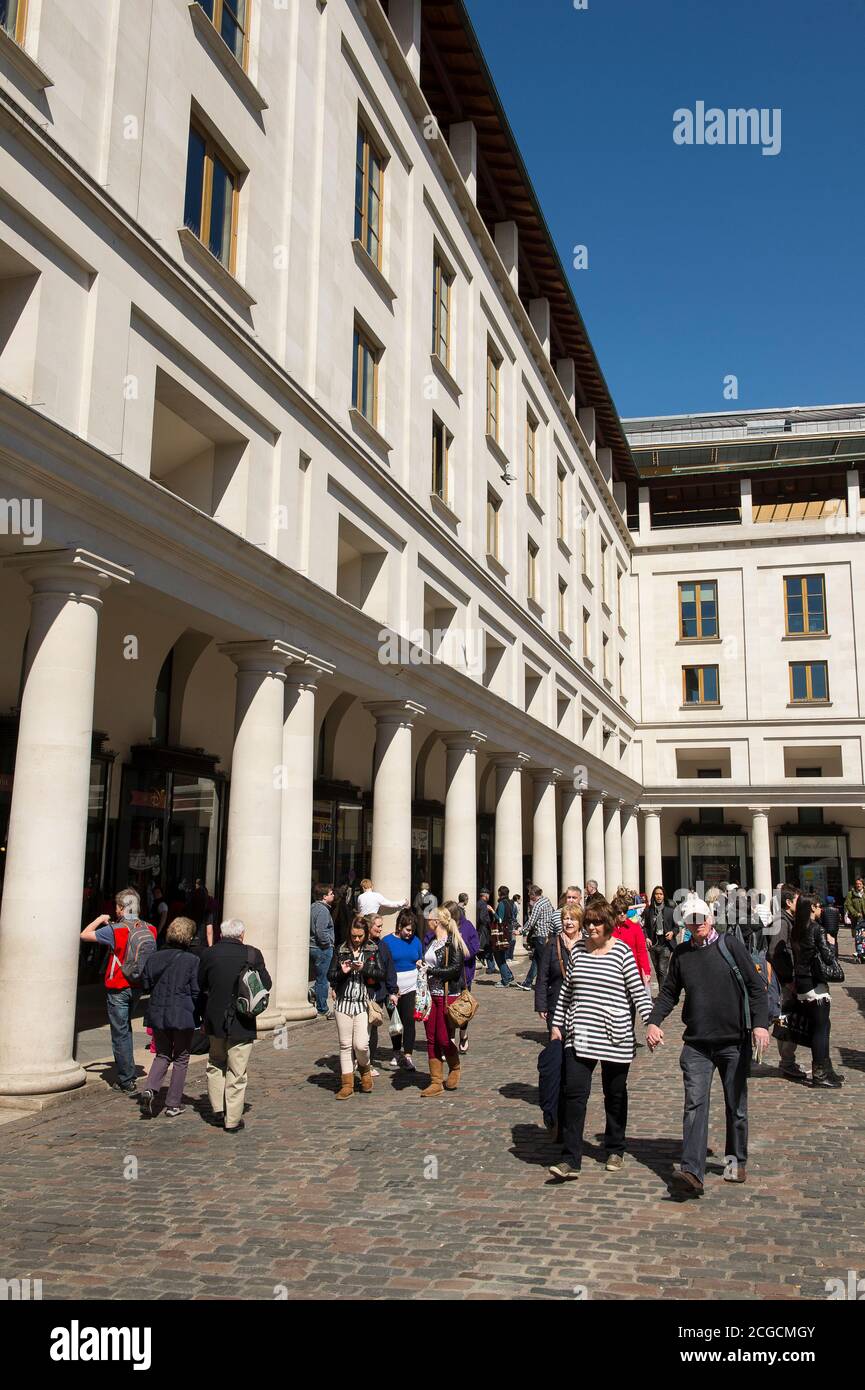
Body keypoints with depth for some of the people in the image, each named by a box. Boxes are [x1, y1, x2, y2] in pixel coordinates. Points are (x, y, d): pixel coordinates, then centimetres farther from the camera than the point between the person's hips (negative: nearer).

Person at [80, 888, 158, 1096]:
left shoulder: (115, 930, -18)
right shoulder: (149, 930, -2)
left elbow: (84, 935, -11)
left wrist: (100, 920, 7)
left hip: (118, 988, -6)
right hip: (137, 986, 6)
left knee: (120, 1034, 2)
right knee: (125, 1030, 21)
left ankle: (128, 1082, 3)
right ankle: (124, 1078, 26)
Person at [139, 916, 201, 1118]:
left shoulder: (153, 958, -1)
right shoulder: (192, 961, -13)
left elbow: (145, 984, 7)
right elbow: (197, 992, -11)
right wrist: (200, 1017, 0)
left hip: (157, 1014, 4)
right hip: (183, 1016, -4)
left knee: (162, 1055, 19)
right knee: (181, 1059, 11)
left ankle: (150, 1089, -5)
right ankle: (173, 1105, 14)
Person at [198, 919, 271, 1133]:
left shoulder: (208, 954, -4)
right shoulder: (252, 954, -11)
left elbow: (200, 987, 3)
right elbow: (266, 984, -5)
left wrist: (205, 1016, 14)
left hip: (215, 1021, 2)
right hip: (242, 1023, -2)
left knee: (215, 1065, 24)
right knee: (237, 1072, 7)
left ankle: (218, 1108, 23)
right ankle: (232, 1120, 13)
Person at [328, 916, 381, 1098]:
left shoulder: (373, 951, 7)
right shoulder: (340, 951, 8)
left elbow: (380, 974, 0)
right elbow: (331, 977, 8)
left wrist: (364, 969, -14)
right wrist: (342, 972, -11)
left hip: (364, 1003, -1)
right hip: (343, 1003, 1)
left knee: (361, 1044, -9)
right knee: (345, 1044, 3)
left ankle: (365, 1069, 23)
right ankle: (347, 1084, 12)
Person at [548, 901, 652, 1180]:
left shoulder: (622, 952, -5)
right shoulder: (577, 950, 6)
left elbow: (639, 991, -6)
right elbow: (566, 990, 14)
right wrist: (557, 1024, 13)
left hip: (615, 1037, -2)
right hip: (579, 1034, 2)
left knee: (615, 1095, 13)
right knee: (575, 1093, -7)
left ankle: (615, 1151, 32)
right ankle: (571, 1161, -4)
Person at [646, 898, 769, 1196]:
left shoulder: (730, 946, -3)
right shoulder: (681, 953, 6)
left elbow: (756, 986, -4)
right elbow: (669, 993, 14)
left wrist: (760, 1023, -16)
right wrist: (654, 1021, -1)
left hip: (734, 1041, -1)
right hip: (697, 1043, 2)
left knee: (736, 1105, 13)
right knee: (695, 1105, -9)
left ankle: (736, 1160, 32)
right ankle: (692, 1173, -15)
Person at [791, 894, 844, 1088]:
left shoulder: (796, 930, 8)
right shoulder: (817, 929, -16)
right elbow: (828, 956, -17)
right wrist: (830, 942, -1)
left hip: (801, 983, 8)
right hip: (816, 984, -8)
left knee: (816, 1027, 16)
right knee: (821, 1028, 0)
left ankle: (824, 1070, 24)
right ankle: (820, 1074, 4)